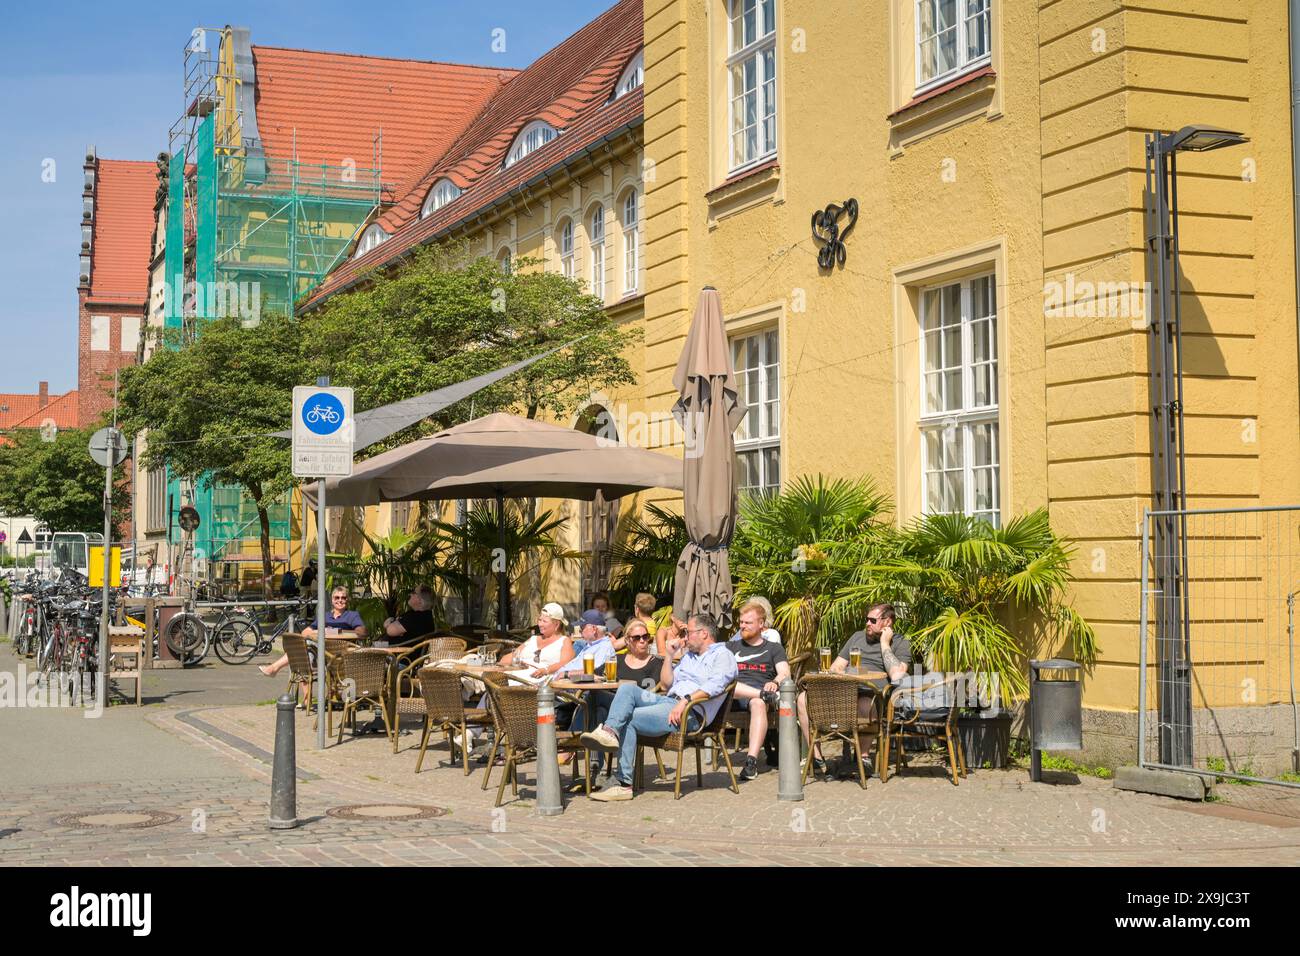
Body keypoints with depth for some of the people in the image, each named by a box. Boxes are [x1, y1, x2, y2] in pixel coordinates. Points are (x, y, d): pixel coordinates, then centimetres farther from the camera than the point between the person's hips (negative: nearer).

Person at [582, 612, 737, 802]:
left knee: (629, 719, -22)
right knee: (627, 688, -16)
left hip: (690, 713, -8)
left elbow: (715, 686, -15)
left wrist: (686, 700, -26)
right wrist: (670, 654, 18)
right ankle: (610, 730, -37)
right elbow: (667, 682, 27)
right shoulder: (689, 656, 32)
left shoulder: (723, 655, 4)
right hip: (667, 700, 8)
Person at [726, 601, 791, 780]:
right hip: (732, 695, 2)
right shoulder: (731, 647, 31)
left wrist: (775, 682, -17)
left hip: (758, 691, -2)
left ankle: (751, 760, -47)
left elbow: (785, 673, 6)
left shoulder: (773, 648, 23)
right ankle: (765, 695, -42)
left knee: (758, 704, -39)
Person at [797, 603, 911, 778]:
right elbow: (835, 667, 26)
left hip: (870, 693, -6)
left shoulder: (901, 643, 10)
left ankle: (864, 756, -19)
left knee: (865, 706, -43)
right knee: (804, 699, -19)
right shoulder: (858, 637, 27)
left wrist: (884, 644, -3)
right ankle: (816, 759, -17)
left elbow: (897, 676, -9)